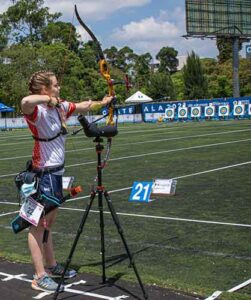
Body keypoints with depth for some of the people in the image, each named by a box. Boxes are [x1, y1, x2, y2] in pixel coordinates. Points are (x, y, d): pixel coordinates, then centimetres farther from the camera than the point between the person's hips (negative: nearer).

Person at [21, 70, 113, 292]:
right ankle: (40, 277, 6)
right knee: (39, 225, -1)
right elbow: (25, 102, -43)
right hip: (43, 174, -8)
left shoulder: (60, 107, 8)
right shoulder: (37, 112, -18)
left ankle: (51, 266, 30)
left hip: (56, 172, 9)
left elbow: (82, 106, 27)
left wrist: (101, 103, 37)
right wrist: (48, 99, -29)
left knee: (48, 223, 18)